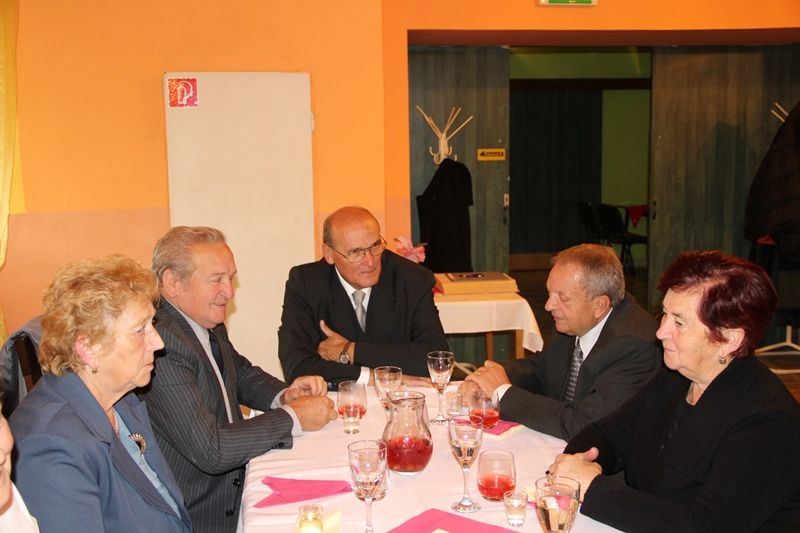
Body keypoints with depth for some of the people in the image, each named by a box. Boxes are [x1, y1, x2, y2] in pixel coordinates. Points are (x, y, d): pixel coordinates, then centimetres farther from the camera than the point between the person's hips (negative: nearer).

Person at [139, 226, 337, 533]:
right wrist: (293, 418, -15)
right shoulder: (161, 344, -25)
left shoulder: (208, 324, 2)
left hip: (234, 482, 8)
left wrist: (283, 395, -1)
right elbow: (210, 451, -26)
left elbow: (241, 373, 20)